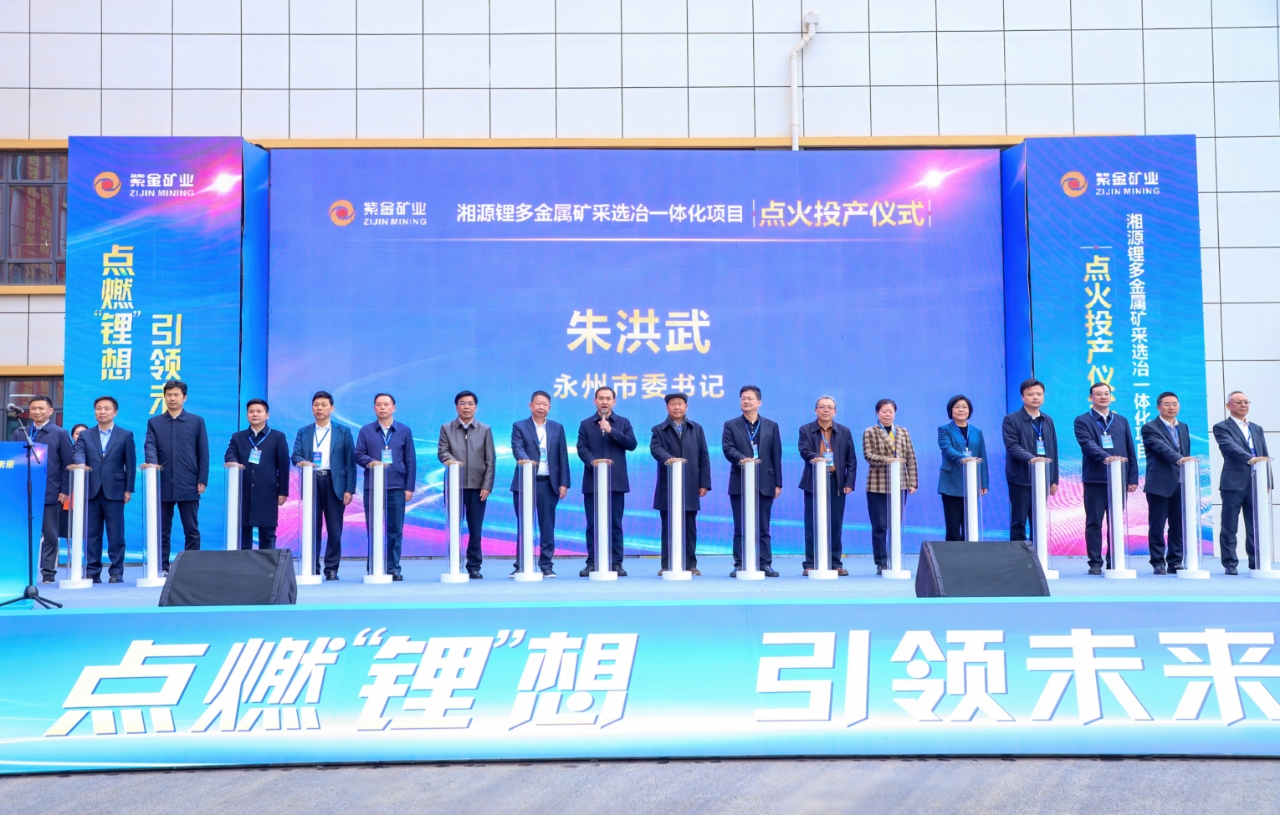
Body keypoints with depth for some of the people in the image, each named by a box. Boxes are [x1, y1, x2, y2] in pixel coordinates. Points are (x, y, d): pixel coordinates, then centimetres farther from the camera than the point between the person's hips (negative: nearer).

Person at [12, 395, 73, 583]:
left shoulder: (60, 434, 4)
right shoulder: (20, 433, 12)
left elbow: (68, 463, 0)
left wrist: (65, 491, -7)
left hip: (51, 493, -3)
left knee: (50, 534, 1)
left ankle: (48, 572, 5)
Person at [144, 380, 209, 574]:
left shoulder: (196, 421, 7)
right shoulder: (154, 422, 11)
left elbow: (203, 453, 3)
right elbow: (149, 446, -2)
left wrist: (202, 481, -4)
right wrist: (152, 463, -23)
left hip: (189, 485, -1)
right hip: (163, 484, 1)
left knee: (191, 531, 1)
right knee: (162, 530, 6)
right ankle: (162, 568, 11)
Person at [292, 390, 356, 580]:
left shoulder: (343, 432, 9)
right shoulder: (303, 433, 15)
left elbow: (350, 462, 4)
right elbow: (296, 455, 3)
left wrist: (349, 489, -5)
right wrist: (302, 462, -22)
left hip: (334, 483, -1)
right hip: (311, 482, 1)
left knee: (335, 529, -1)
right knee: (312, 528, 1)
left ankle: (332, 569, 6)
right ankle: (312, 569, 7)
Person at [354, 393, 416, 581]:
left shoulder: (404, 431, 8)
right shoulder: (366, 431, 8)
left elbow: (410, 461, 6)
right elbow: (358, 455, 3)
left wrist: (409, 487, 0)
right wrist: (370, 462, -19)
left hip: (396, 487, 0)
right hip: (372, 487, 0)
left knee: (395, 530, 1)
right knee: (373, 530, 3)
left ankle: (393, 568, 7)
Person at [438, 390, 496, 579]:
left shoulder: (485, 430, 9)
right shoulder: (446, 428, 8)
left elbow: (490, 460, 4)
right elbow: (442, 451, -3)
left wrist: (487, 486, -5)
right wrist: (451, 460, -27)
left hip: (477, 486, 0)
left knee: (476, 530, 3)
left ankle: (474, 567, 9)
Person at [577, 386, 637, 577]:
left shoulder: (623, 422, 10)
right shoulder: (586, 424, 9)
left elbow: (632, 444, -3)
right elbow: (582, 449, -2)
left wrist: (611, 431, -11)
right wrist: (594, 462, -20)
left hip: (616, 481, 0)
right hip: (593, 481, 0)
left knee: (615, 524, 2)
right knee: (593, 524, 1)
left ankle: (616, 563, 5)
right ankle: (592, 563, 6)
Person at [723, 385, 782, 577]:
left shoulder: (771, 426, 11)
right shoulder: (731, 425, 7)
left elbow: (776, 457, 7)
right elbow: (728, 448, -7)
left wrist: (778, 483, 1)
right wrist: (741, 458, -28)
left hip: (764, 483, 1)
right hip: (740, 483, -1)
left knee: (763, 528, 4)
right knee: (740, 528, 2)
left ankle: (765, 564, 7)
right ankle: (739, 565, 5)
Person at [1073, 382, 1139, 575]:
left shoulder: (1122, 421, 16)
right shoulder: (1082, 421, 3)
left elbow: (1131, 451, 13)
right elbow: (1087, 445, -14)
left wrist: (1133, 478, 5)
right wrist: (1106, 457, -30)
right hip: (1095, 479, -3)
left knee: (1117, 522, 5)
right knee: (1094, 523, -1)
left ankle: (1114, 562, 10)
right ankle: (1095, 563, 3)